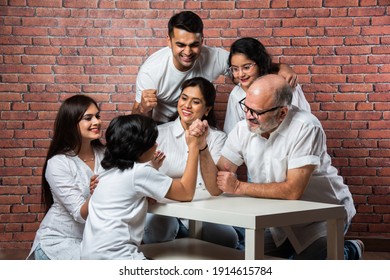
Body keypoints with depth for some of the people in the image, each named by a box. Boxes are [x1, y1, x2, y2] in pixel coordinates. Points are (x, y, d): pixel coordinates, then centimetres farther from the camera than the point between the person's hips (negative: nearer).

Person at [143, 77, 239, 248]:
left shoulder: (217, 138, 6)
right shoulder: (159, 133, 6)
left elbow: (215, 190, -8)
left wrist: (201, 145, -20)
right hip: (166, 210, 0)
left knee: (228, 237, -30)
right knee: (155, 230, -34)